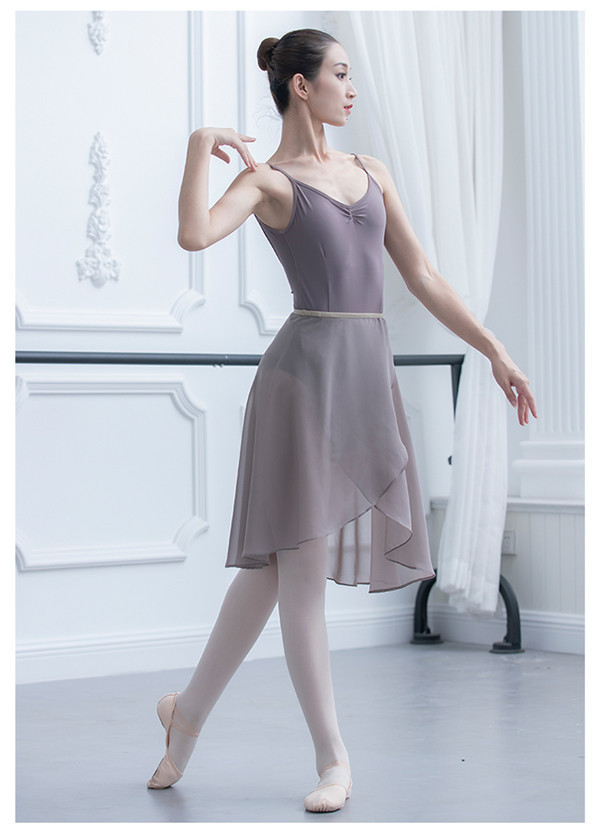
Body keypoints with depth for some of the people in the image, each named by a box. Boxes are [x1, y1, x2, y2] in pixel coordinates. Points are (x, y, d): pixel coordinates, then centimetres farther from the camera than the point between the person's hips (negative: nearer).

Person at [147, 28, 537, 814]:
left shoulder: (370, 171, 17)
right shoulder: (265, 180, -1)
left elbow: (422, 276, 16)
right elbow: (195, 234, -23)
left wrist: (495, 350, 12)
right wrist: (201, 146, -11)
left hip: (369, 374, 6)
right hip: (307, 368, -6)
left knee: (275, 563, 8)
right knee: (300, 564, -3)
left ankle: (189, 708, 24)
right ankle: (333, 757, 7)